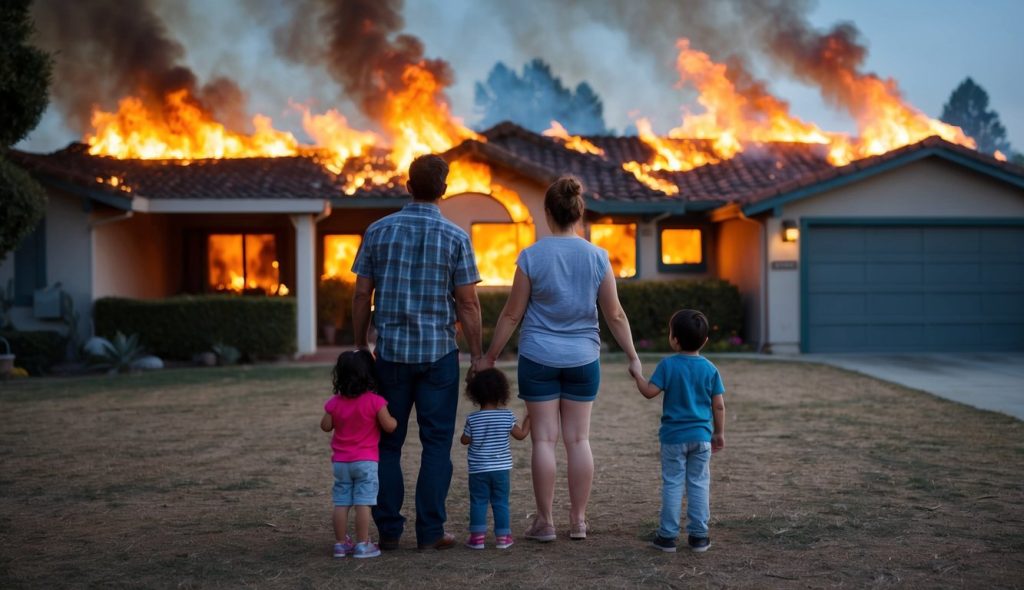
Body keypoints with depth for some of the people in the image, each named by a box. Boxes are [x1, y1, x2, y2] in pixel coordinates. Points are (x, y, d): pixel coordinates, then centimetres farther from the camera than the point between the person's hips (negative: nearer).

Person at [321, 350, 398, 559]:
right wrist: (394, 420, 9)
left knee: (341, 503, 8)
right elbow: (389, 426, -11)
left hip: (341, 461, 4)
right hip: (366, 461, -4)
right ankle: (362, 544, -2)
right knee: (363, 503, -3)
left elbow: (325, 426, 6)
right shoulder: (374, 401, -11)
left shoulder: (335, 402, 0)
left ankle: (341, 543, 12)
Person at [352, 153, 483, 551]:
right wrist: (477, 356, 3)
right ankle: (430, 531, 5)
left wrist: (361, 346, 12)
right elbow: (468, 303, -5)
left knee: (387, 442, 10)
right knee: (436, 443, 5)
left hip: (391, 353, 2)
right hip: (439, 353, -1)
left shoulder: (378, 231, 1)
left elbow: (361, 295, 2)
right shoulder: (455, 237, -5)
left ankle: (388, 530, 12)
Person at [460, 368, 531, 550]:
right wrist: (528, 419, 19)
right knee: (501, 503, 8)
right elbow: (521, 435, 4)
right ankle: (503, 536, 10)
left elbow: (465, 440, 2)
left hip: (478, 469, -1)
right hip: (502, 468, 1)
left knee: (478, 502, 5)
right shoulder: (507, 416, -5)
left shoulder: (473, 419, -7)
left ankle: (477, 536, 1)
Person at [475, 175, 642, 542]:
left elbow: (512, 314, -4)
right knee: (578, 439, 9)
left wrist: (490, 356, 6)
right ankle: (578, 520, 13)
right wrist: (633, 357, 11)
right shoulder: (597, 257, -2)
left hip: (539, 358, -2)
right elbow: (615, 314, 1)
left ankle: (545, 521, 7)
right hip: (583, 359, 2)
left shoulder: (531, 256, -8)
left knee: (544, 439, 3)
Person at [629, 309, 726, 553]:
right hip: (701, 436, 2)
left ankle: (668, 535, 7)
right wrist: (719, 433, 12)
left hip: (673, 436, -2)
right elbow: (718, 405, 1)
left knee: (672, 484, 4)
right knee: (699, 484, 8)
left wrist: (637, 375, 5)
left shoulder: (668, 365, -10)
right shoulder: (710, 369, 0)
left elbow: (650, 392, -13)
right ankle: (699, 535, 10)